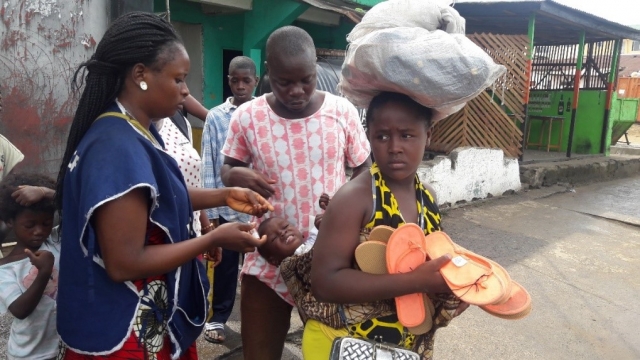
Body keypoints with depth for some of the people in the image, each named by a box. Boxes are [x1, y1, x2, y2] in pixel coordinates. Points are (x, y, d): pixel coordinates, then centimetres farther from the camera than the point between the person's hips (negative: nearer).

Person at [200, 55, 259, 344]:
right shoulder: (215, 117, -2)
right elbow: (209, 166, -1)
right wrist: (210, 210, -2)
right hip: (226, 207, 0)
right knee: (225, 265, 13)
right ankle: (218, 317, 32)